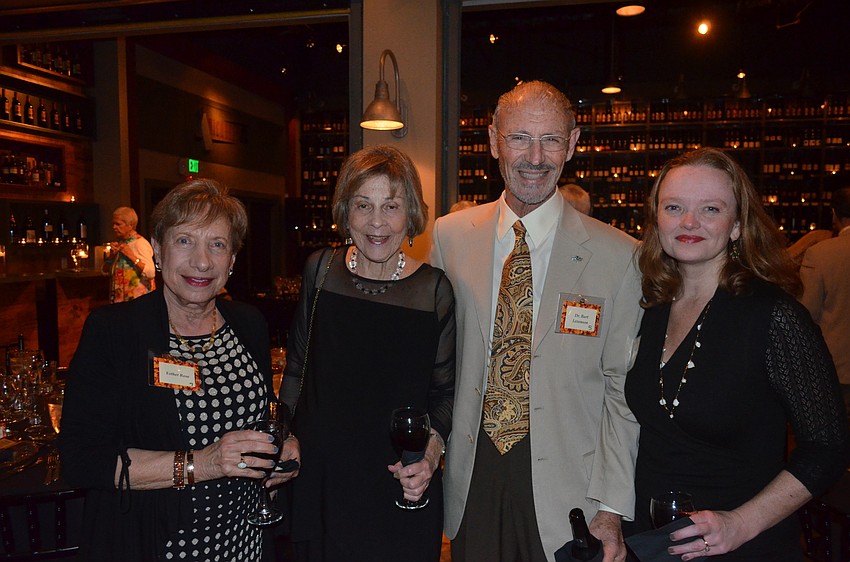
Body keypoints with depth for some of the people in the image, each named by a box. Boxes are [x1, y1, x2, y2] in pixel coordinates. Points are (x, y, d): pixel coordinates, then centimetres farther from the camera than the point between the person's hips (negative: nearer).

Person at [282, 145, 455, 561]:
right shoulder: (320, 269, -3)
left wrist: (432, 447, -17)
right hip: (319, 479, 2)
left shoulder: (434, 290, -9)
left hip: (401, 490, -2)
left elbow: (445, 391, -1)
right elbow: (297, 369, 7)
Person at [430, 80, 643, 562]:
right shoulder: (449, 236, -2)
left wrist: (611, 509, -8)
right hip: (470, 482, 2)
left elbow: (622, 391, -6)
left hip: (566, 489, -2)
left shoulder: (618, 256, -9)